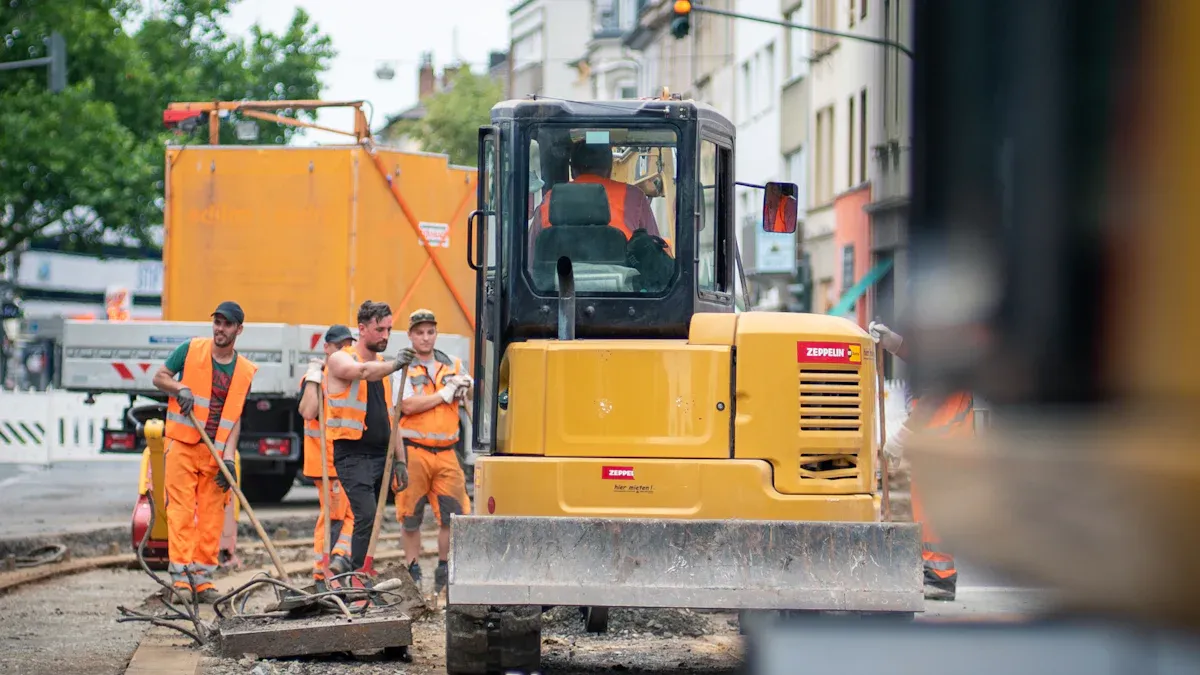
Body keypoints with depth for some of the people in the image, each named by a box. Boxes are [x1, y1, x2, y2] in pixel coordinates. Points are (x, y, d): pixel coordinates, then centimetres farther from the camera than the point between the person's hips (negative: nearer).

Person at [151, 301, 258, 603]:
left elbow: (235, 417, 5)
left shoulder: (246, 371, 7)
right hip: (183, 445, -2)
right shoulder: (191, 350, 1)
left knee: (212, 515, 1)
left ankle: (203, 578, 6)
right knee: (181, 510, -7)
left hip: (217, 452, 3)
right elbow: (159, 377, 7)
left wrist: (228, 456, -5)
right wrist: (180, 389, -14)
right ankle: (180, 577, -8)